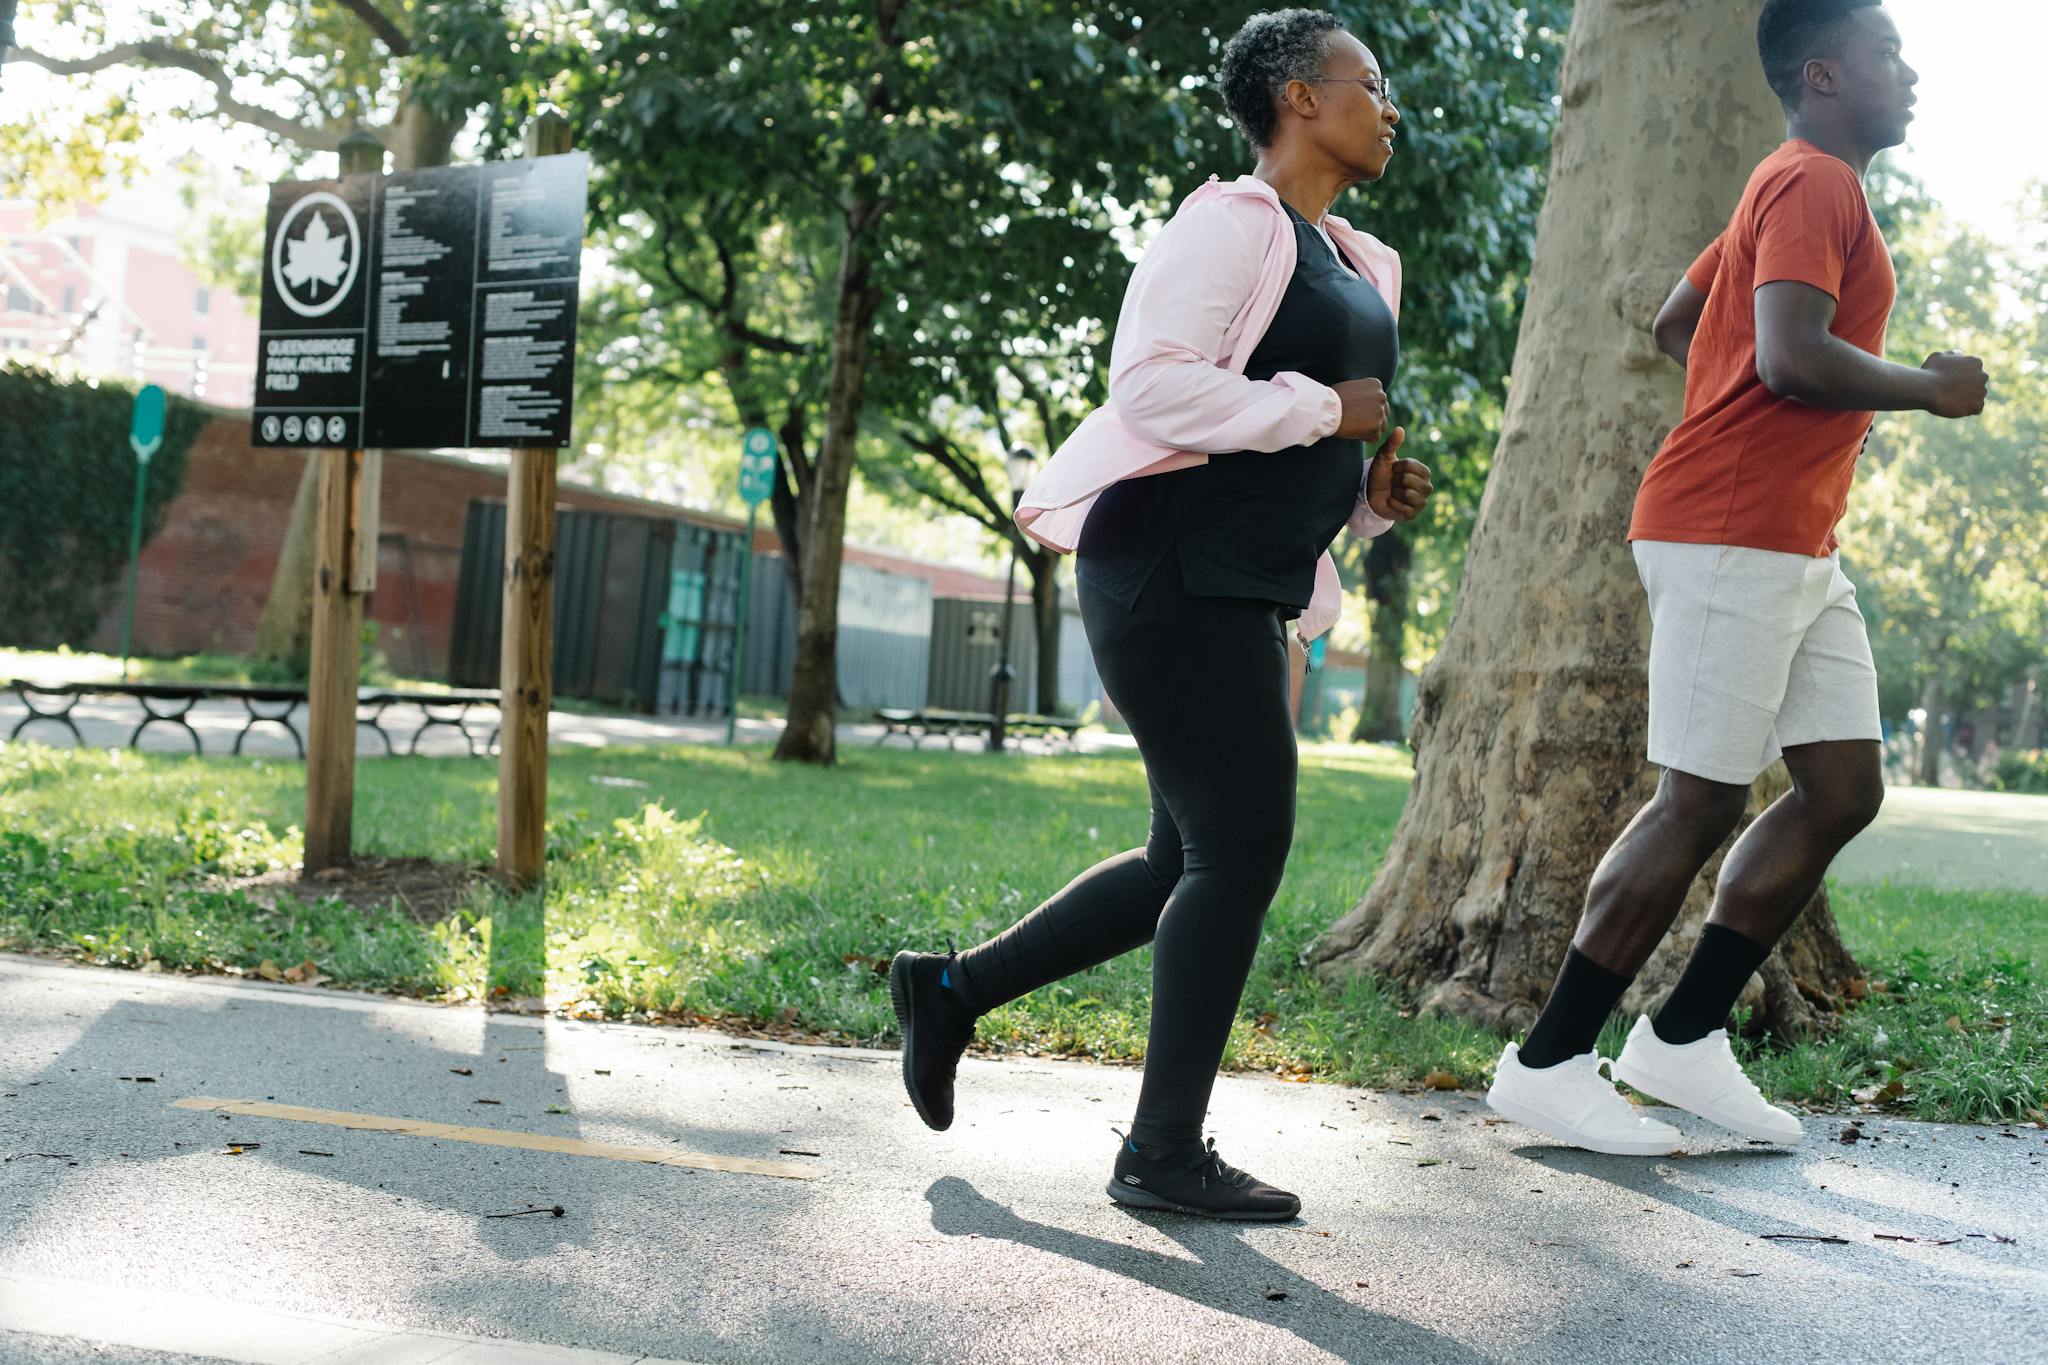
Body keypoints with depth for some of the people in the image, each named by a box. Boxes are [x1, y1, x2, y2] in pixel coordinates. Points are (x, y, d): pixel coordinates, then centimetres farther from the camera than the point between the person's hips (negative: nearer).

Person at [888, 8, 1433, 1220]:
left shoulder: (1359, 268, 22)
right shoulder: (1231, 224, -7)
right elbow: (1152, 384, -20)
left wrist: (1374, 494, 8)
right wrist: (1322, 411, -15)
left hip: (1245, 593, 10)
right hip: (1172, 571, -10)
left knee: (1191, 863, 12)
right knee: (1244, 846, -10)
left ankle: (953, 990, 26)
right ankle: (1166, 1152, -1)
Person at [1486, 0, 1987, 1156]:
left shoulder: (1794, 191, 22)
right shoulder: (1815, 186, -11)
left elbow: (1677, 322, 30)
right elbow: (1794, 356, -24)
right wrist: (1931, 389, -10)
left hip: (1797, 549, 10)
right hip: (1732, 536, -10)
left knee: (1847, 789, 7)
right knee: (1702, 801, -8)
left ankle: (1684, 1041, 12)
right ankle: (1550, 1063, 1)